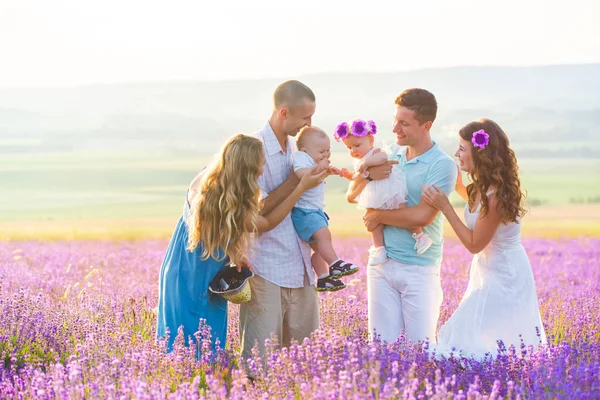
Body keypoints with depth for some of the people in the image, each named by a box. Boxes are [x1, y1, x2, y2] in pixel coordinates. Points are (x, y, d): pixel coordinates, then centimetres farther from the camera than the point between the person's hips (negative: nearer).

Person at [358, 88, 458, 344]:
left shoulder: (442, 165, -10)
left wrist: (378, 216, -8)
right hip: (381, 263, 5)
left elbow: (422, 216, -20)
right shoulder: (391, 156, 9)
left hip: (419, 268, -5)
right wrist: (367, 172, -11)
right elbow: (352, 194, 10)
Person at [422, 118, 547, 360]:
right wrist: (458, 187, 10)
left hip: (504, 277, -10)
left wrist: (445, 207, -22)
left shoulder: (495, 197, -28)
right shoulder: (483, 187, 0)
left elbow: (474, 244, -20)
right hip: (489, 271, 10)